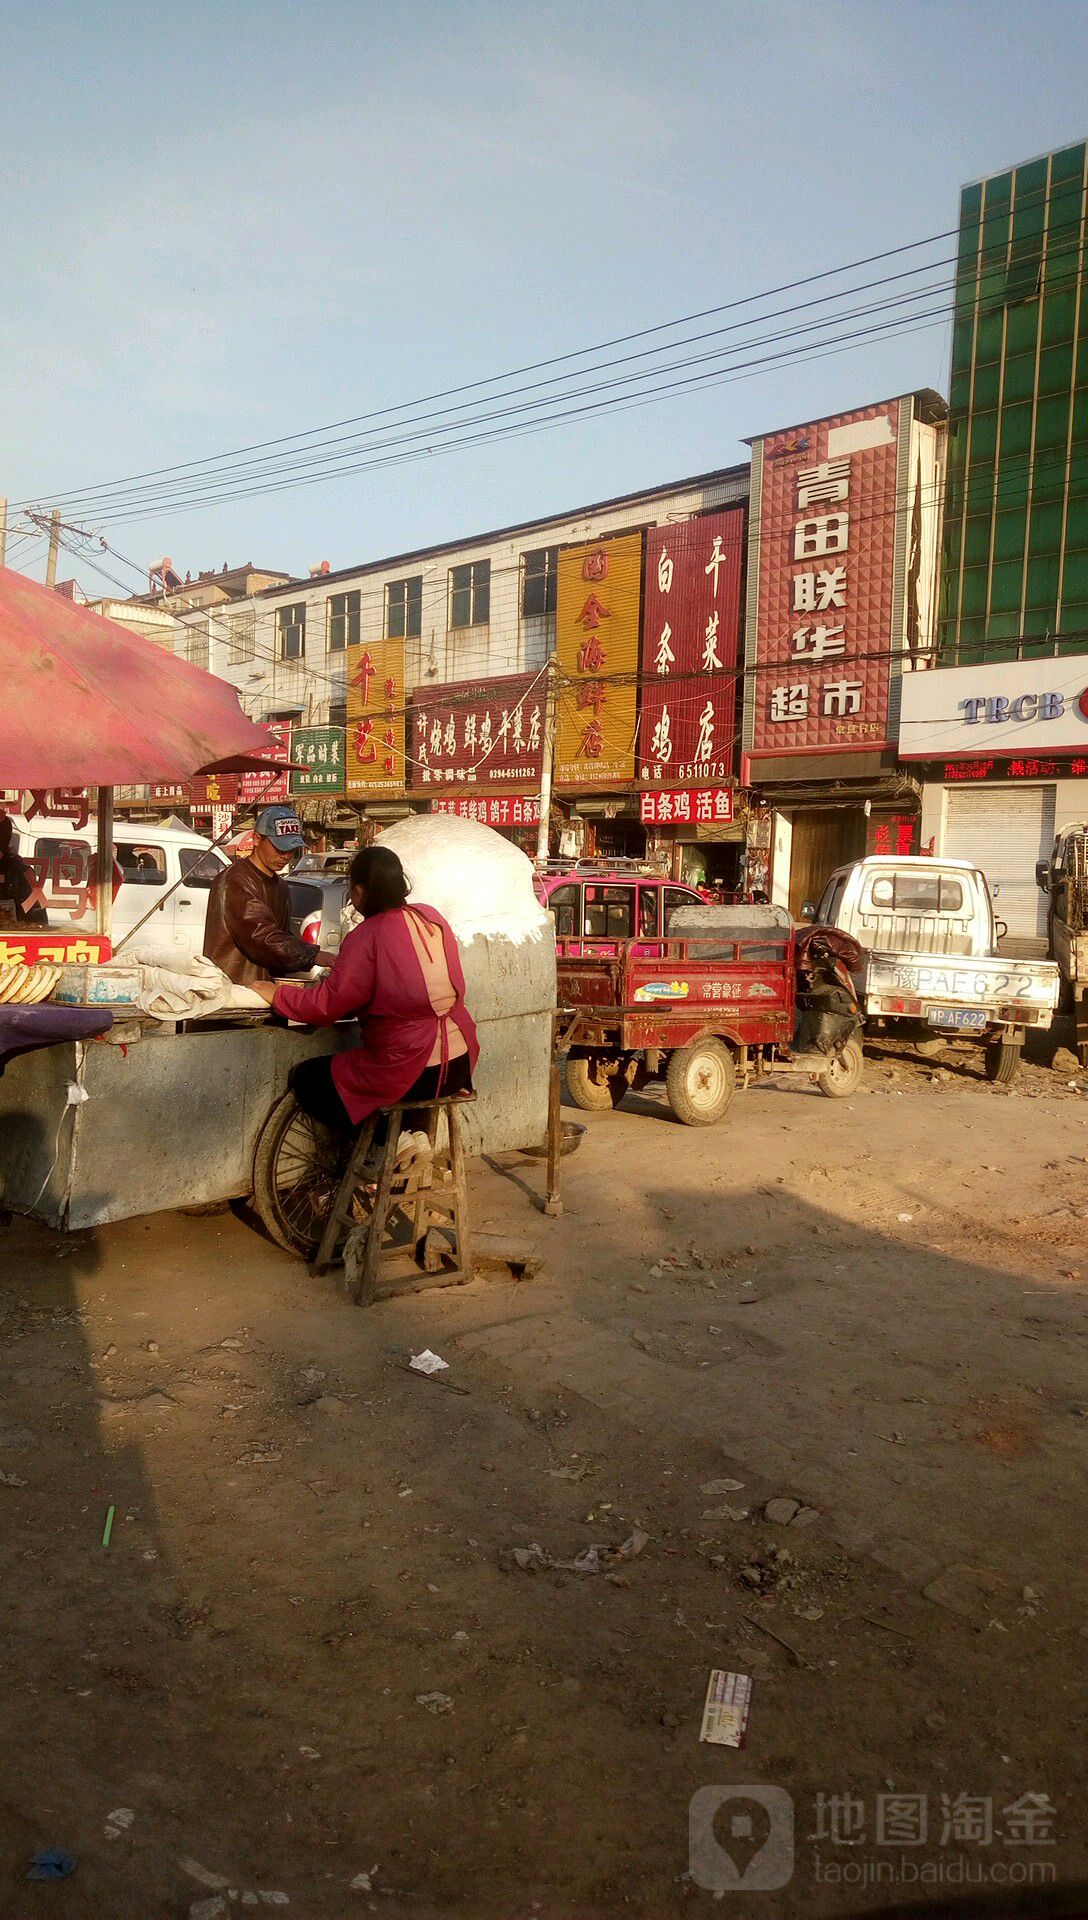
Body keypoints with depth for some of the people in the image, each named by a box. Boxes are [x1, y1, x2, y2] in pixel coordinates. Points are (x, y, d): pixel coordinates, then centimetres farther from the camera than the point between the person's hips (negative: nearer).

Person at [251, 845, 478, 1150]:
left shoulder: (368, 936, -16)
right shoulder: (432, 917, 3)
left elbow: (325, 1005, -13)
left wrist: (276, 995, 3)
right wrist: (342, 963, 28)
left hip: (412, 1074, -7)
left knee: (303, 1078, 12)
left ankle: (384, 1143, 12)